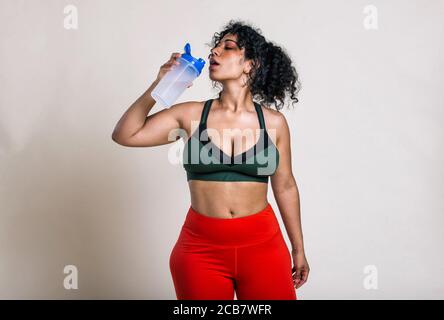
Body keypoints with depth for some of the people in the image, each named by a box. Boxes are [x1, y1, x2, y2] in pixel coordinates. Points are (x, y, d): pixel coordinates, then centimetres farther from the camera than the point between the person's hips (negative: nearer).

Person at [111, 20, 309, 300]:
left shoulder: (274, 122, 0)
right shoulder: (191, 115, -1)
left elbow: (285, 185, 8)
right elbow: (125, 135, 1)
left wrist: (299, 249, 13)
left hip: (263, 244, 1)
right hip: (201, 247, 0)